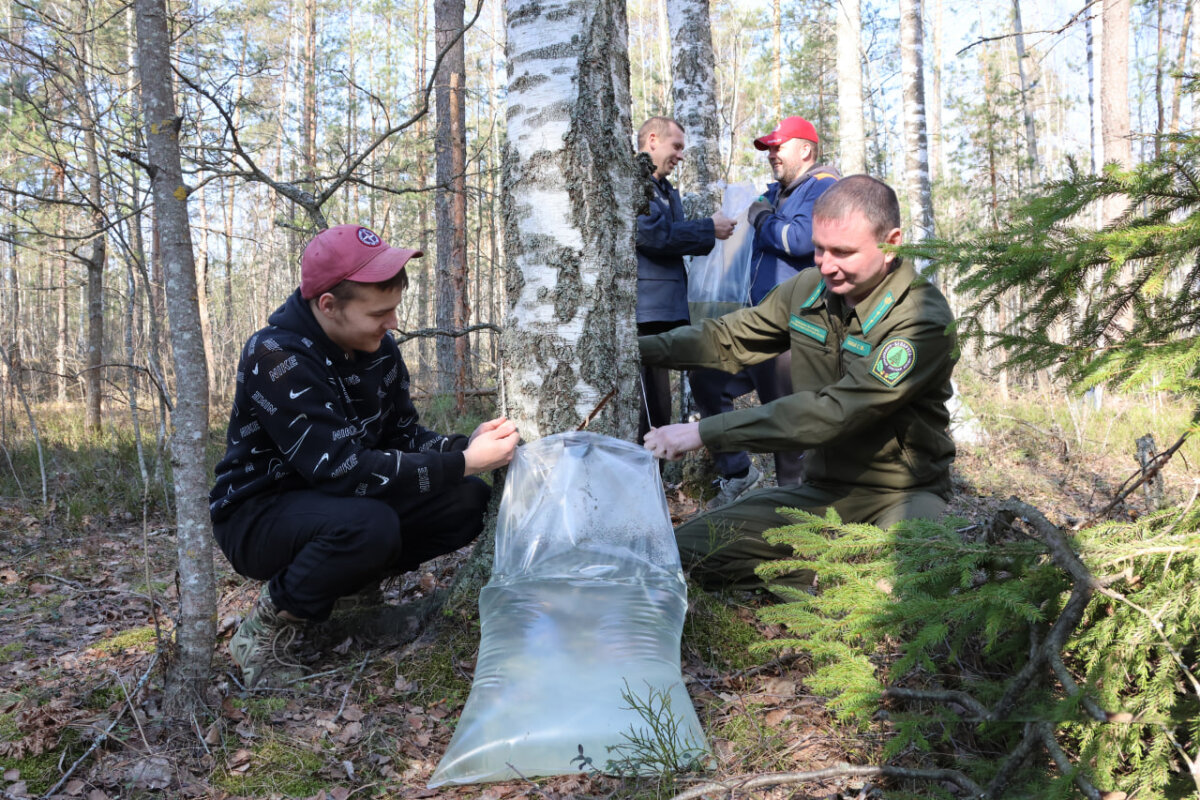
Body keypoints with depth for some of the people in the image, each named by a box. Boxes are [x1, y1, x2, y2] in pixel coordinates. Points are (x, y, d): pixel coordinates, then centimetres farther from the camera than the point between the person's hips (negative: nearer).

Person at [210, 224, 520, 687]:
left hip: (340, 501, 7)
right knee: (368, 525, -38)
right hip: (259, 516, -7)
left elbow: (404, 436, 3)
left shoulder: (379, 349, -3)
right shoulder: (276, 357, -27)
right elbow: (339, 467, -34)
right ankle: (264, 629, -12)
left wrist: (465, 447, -19)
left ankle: (356, 584, 6)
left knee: (467, 501, -11)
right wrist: (462, 464, -31)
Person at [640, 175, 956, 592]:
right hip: (823, 491, 6)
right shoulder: (809, 288, 0)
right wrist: (641, 347, -4)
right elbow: (730, 337, 13)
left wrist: (704, 432, -30)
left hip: (902, 495, -6)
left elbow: (834, 413, -29)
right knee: (683, 550, -9)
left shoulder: (923, 320, -21)